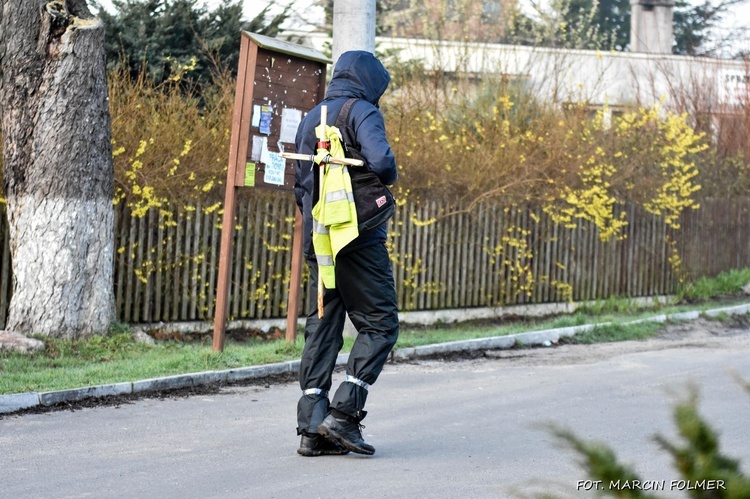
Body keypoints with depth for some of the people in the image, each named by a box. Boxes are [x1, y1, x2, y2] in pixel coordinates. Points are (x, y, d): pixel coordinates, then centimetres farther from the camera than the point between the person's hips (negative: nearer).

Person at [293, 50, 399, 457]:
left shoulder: (310, 119, 17)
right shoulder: (362, 111, -6)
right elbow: (381, 160, -22)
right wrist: (389, 179, 0)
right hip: (359, 237, -7)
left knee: (322, 327, 8)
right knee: (379, 323, 0)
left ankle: (312, 428, 4)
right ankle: (344, 412, -11)